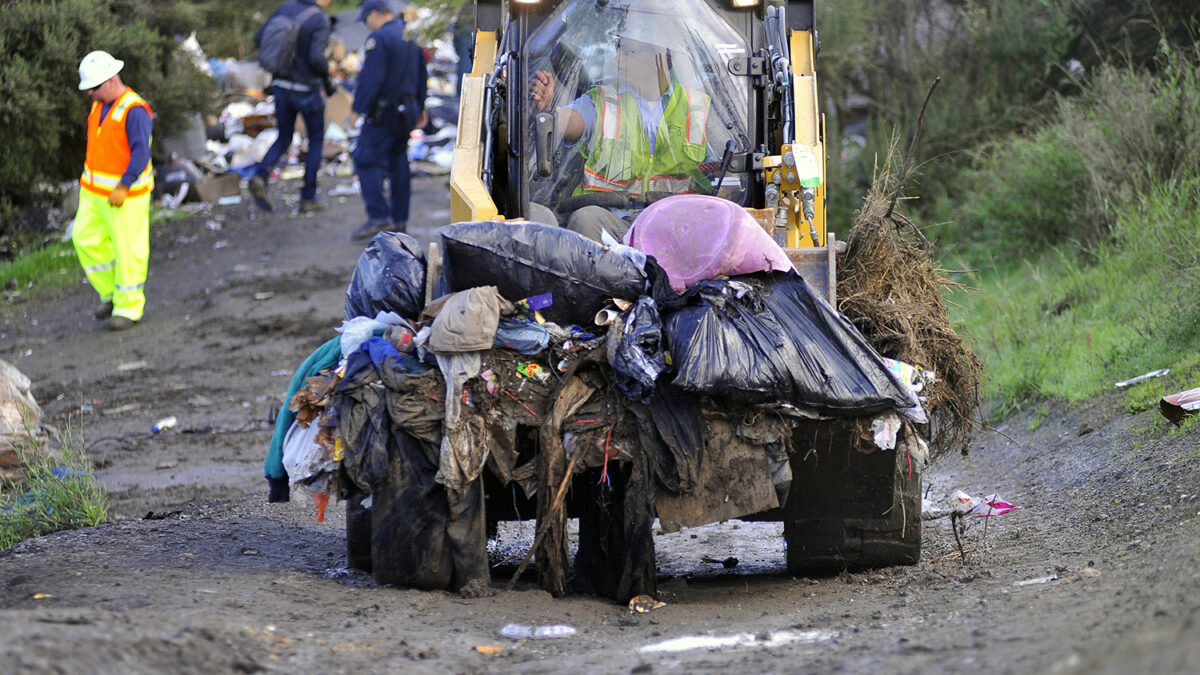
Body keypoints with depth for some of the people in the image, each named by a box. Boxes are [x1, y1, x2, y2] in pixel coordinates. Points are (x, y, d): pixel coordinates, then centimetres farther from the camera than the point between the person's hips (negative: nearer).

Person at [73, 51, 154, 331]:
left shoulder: (134, 111, -20)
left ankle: (129, 306, 9)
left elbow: (140, 152, -26)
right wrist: (88, 177, 20)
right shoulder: (100, 105, 7)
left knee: (128, 248, 0)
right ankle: (111, 292, 22)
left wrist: (123, 188, -28)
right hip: (94, 190, 8)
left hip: (125, 192, -8)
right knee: (86, 239, 7)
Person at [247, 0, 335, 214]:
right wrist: (328, 68, -7)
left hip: (281, 86, 5)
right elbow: (316, 58, -28)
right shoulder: (320, 20, -18)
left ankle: (260, 176, -9)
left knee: (284, 139, 18)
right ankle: (308, 198, 12)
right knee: (316, 140, 15)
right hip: (307, 90, -5)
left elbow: (259, 40, 3)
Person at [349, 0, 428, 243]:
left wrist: (358, 109, -16)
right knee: (398, 161, 13)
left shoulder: (379, 39, -14)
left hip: (384, 111, -9)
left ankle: (379, 217, -18)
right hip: (407, 110, 9)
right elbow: (421, 75, 21)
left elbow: (370, 78, -20)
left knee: (367, 160, -8)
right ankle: (399, 219, 15)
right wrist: (420, 108, 28)